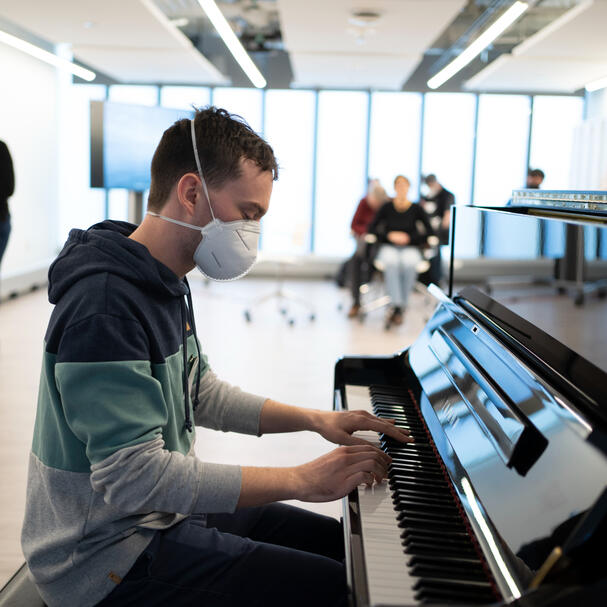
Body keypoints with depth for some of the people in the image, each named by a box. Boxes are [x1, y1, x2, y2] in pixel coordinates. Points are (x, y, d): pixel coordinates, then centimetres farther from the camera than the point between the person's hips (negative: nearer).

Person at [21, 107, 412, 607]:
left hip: (161, 511, 10)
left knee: (345, 545, 15)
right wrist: (300, 480, -30)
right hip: (110, 559, -10)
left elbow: (200, 394, 16)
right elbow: (132, 478, -33)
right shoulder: (105, 306, -27)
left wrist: (315, 419, 5)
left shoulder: (163, 284, 6)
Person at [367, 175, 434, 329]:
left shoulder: (416, 209, 6)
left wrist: (409, 238, -4)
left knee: (409, 264, -37)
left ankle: (397, 309, -33)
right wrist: (389, 236, -7)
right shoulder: (387, 208, 7)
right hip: (388, 247, 0)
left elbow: (430, 233, 5)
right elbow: (371, 230, 6)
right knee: (391, 263, -38)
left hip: (410, 248, 0)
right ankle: (397, 306, -48)